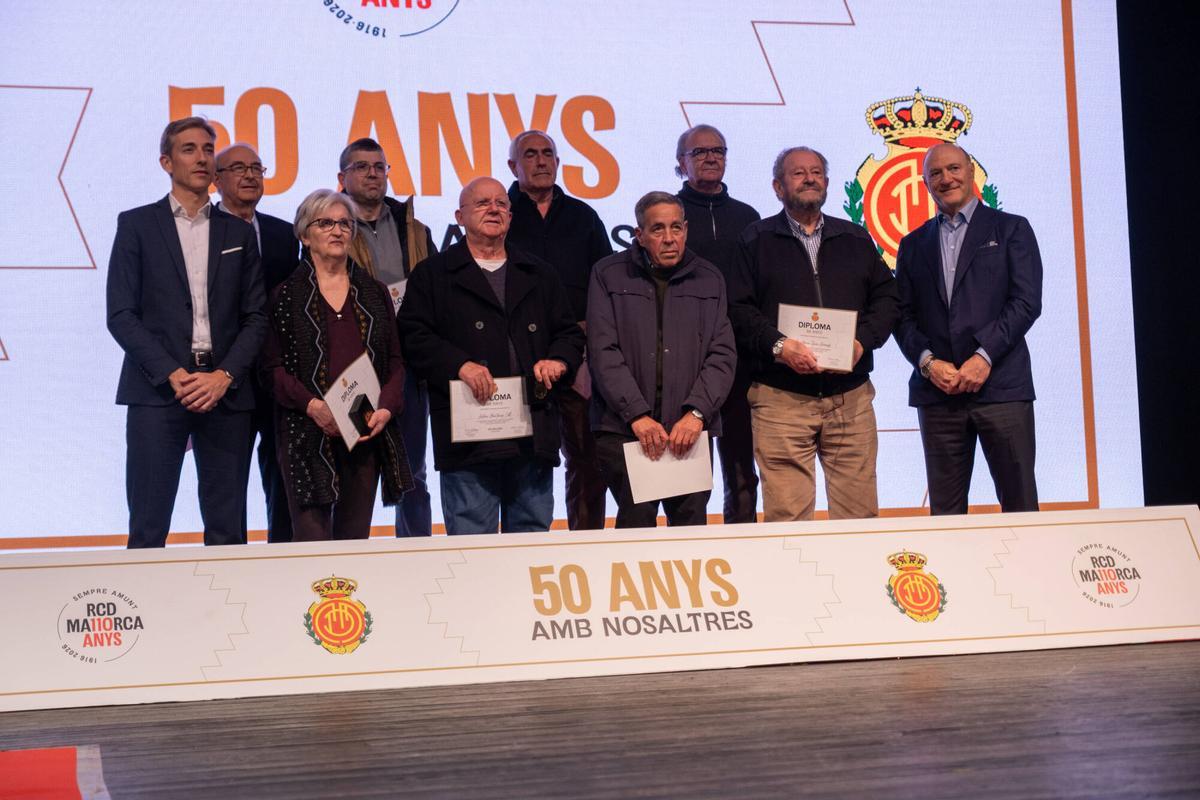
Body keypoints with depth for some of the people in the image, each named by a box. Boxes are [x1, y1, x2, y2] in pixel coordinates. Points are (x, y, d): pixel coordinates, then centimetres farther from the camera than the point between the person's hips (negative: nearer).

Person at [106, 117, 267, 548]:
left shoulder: (238, 232, 14)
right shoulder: (136, 225, 7)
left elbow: (256, 317, 10)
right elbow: (121, 315, -1)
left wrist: (225, 375, -7)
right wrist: (174, 375, -11)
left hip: (225, 393, 2)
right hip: (157, 389, -2)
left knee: (227, 530, 2)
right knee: (148, 528, -3)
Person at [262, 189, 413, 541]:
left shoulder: (375, 293, 15)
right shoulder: (287, 296, 5)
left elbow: (395, 361, 13)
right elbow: (273, 366, 0)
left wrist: (386, 408, -5)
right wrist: (311, 405, -15)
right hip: (308, 433, -3)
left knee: (356, 536, 4)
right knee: (312, 541, -9)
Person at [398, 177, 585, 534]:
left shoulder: (539, 275, 20)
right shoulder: (433, 274, 8)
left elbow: (570, 333, 20)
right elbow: (414, 336, -2)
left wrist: (558, 361, -1)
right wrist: (459, 365, -16)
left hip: (534, 433, 4)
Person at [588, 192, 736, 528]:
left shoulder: (709, 280, 12)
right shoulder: (609, 275, 5)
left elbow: (722, 355, 6)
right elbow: (604, 352, -3)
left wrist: (696, 413, -9)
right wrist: (637, 415, -12)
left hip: (691, 430, 2)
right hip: (623, 430, -2)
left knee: (692, 524, 0)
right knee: (635, 523, -8)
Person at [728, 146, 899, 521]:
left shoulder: (856, 239, 18)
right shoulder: (755, 241, 8)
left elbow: (887, 297, 14)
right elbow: (738, 308, -1)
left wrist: (862, 341, -5)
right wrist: (778, 345, -16)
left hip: (851, 397, 3)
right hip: (780, 399, -3)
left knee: (859, 515, 3)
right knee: (786, 518, -5)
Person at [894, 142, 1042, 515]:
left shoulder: (1011, 229, 8)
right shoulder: (913, 244, 17)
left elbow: (1026, 302, -2)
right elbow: (904, 317, 11)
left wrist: (983, 356, -12)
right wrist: (928, 363, -7)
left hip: (1001, 386, -2)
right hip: (938, 392, 3)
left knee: (1019, 505, -3)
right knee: (945, 512, 3)